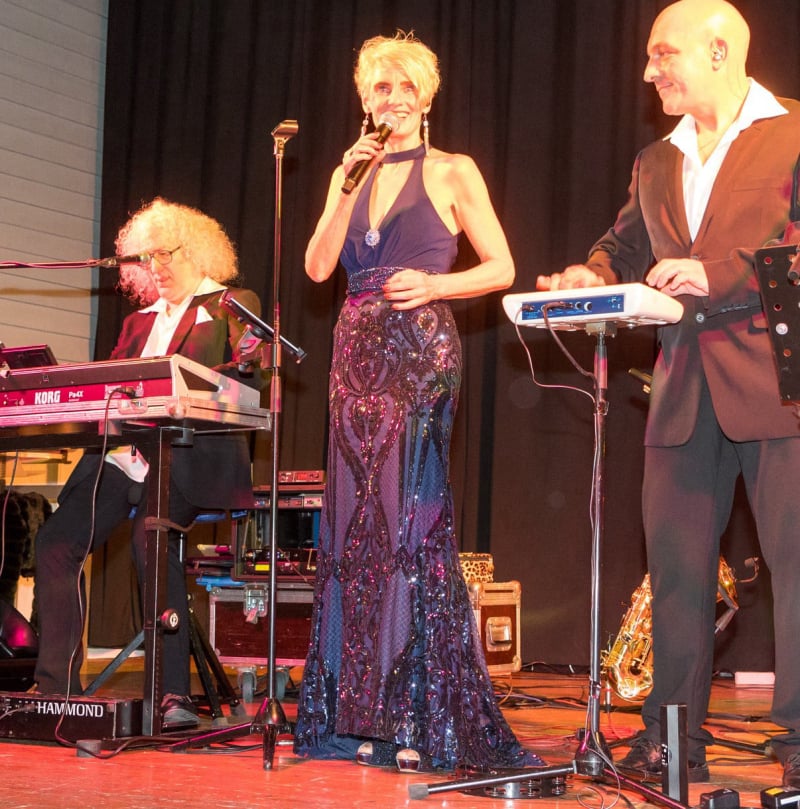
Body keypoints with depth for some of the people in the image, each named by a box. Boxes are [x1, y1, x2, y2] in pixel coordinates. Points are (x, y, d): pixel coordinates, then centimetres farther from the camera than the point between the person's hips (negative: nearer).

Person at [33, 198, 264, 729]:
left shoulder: (233, 306, 10)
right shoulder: (140, 321, 28)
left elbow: (246, 378, -4)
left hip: (191, 453, -6)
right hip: (123, 452, 6)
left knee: (152, 536, -31)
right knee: (58, 541, -13)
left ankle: (175, 695, -29)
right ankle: (57, 689, -8)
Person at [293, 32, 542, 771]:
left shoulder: (453, 173, 3)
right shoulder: (354, 175, 16)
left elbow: (501, 269, 1)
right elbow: (318, 267, 5)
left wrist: (434, 283, -14)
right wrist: (346, 185, -3)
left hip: (422, 353, -5)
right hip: (359, 354, 5)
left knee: (412, 517, -9)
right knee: (358, 521, 2)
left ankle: (422, 719, -4)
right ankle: (362, 714, 8)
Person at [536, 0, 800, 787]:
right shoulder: (656, 162, 19)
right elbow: (625, 244, 25)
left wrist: (722, 272, -18)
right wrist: (592, 276, 3)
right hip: (684, 390, 6)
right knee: (674, 564, 7)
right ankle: (673, 736, 15)